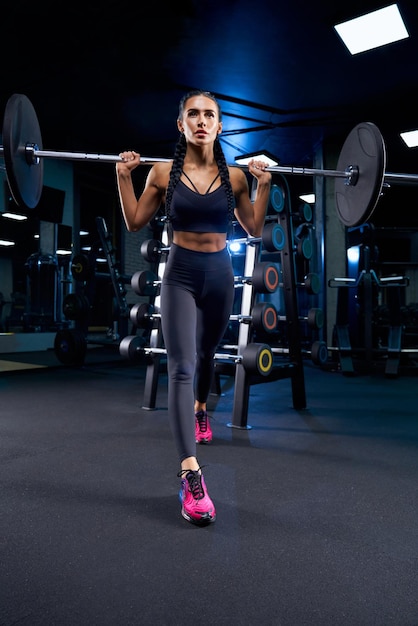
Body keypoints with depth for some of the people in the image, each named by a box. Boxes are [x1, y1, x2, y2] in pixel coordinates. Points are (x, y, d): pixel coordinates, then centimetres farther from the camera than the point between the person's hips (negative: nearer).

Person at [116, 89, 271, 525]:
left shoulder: (234, 176, 1)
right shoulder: (163, 172, -2)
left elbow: (255, 229, 7)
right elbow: (134, 223, 4)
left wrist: (264, 185, -1)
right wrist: (123, 177, -4)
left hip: (220, 274, 3)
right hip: (179, 274, -2)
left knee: (206, 354, 21)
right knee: (181, 367, -15)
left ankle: (200, 410, 52)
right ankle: (190, 474, -17)